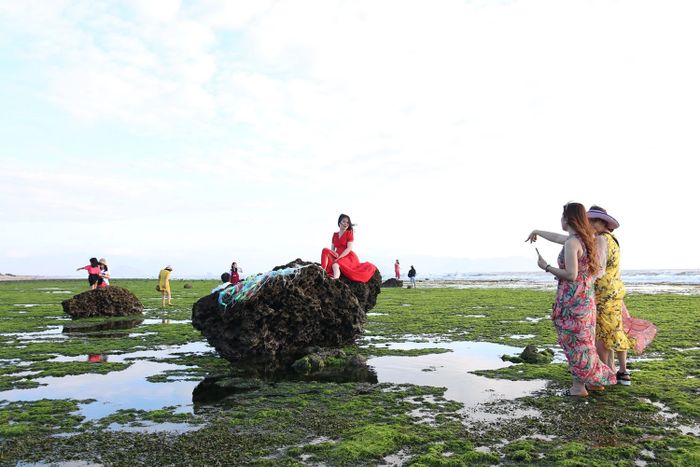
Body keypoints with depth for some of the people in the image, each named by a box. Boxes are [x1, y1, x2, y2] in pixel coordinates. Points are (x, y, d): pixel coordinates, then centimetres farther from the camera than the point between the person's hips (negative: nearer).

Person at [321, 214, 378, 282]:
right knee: (326, 250, -20)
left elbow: (349, 248, -9)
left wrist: (339, 258, -17)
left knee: (335, 265, -35)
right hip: (338, 257, 5)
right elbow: (332, 249, 14)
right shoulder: (335, 235, 17)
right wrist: (334, 253, -11)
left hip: (348, 257, -5)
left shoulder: (349, 233, 1)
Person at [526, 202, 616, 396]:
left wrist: (546, 267, -12)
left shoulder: (572, 243, -20)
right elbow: (558, 238, 27)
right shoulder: (583, 239, 9)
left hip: (573, 300, -9)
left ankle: (579, 387, 13)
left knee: (575, 342, 2)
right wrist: (538, 232, 40)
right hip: (585, 298, 9)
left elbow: (571, 275, -23)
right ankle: (594, 380, 30)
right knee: (583, 340, 19)